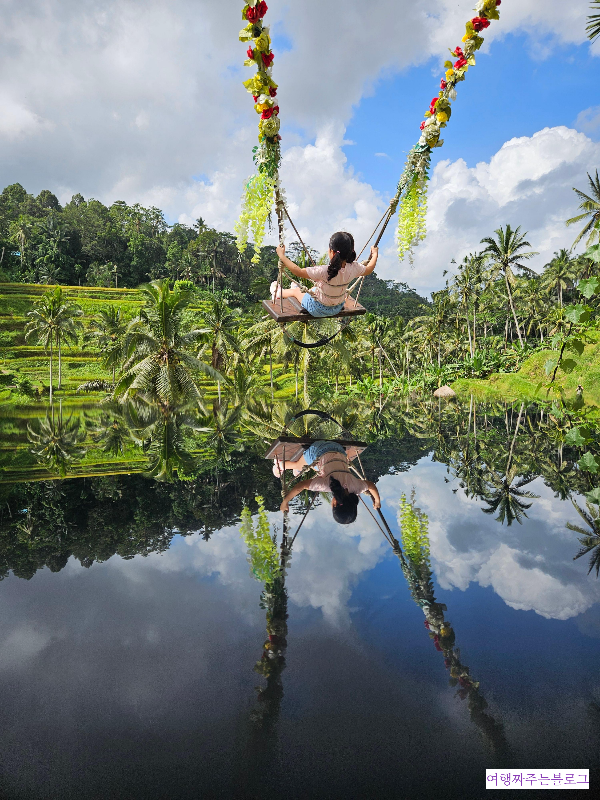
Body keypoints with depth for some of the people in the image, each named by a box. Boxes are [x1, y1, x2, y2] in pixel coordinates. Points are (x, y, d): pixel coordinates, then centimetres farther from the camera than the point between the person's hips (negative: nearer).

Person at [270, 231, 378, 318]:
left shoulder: (324, 271, -38)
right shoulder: (353, 268, -23)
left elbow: (298, 272, -33)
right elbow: (369, 269, -1)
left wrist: (282, 255, -24)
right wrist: (375, 254, 17)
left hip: (318, 310, -5)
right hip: (338, 309, 5)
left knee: (296, 291, 24)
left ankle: (278, 293, 53)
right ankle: (303, 290, 64)